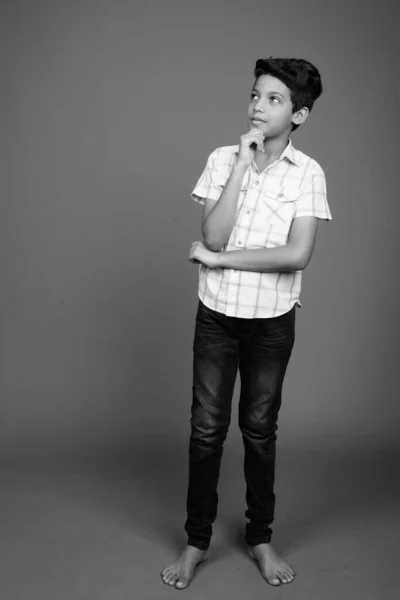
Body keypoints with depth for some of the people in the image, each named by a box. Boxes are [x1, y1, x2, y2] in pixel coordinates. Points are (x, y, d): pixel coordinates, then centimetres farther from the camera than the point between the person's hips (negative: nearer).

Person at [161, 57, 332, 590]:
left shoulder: (307, 173, -7)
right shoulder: (222, 159, -2)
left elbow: (297, 254, -18)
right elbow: (214, 235, -14)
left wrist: (219, 260, -14)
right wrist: (243, 164, -18)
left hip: (272, 322, -1)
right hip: (217, 316, 1)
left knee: (260, 430, 11)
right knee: (206, 429, 7)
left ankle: (260, 537, 30)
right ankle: (197, 540, 23)